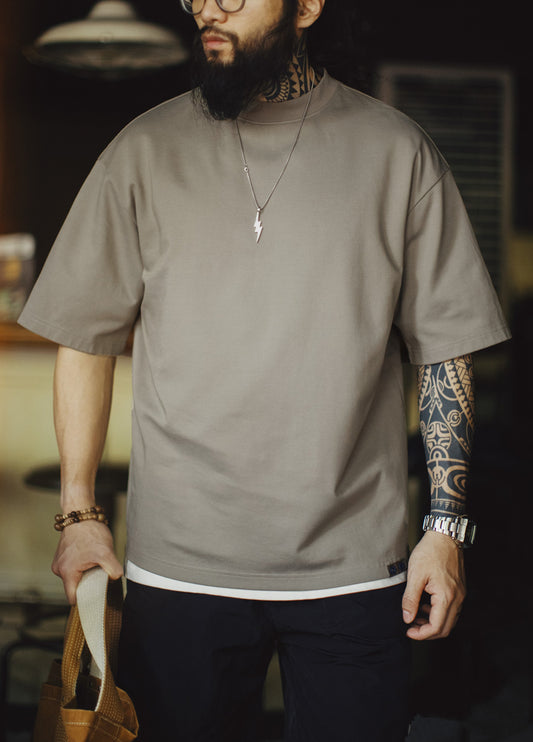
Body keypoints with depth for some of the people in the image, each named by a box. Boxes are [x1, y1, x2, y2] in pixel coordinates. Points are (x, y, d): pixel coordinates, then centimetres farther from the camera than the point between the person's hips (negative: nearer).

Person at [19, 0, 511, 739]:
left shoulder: (396, 151, 1)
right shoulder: (143, 153, 3)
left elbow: (446, 348, 3)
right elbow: (85, 340, 7)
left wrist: (447, 526, -2)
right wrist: (79, 513, 2)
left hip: (354, 567, 0)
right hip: (179, 566, 1)